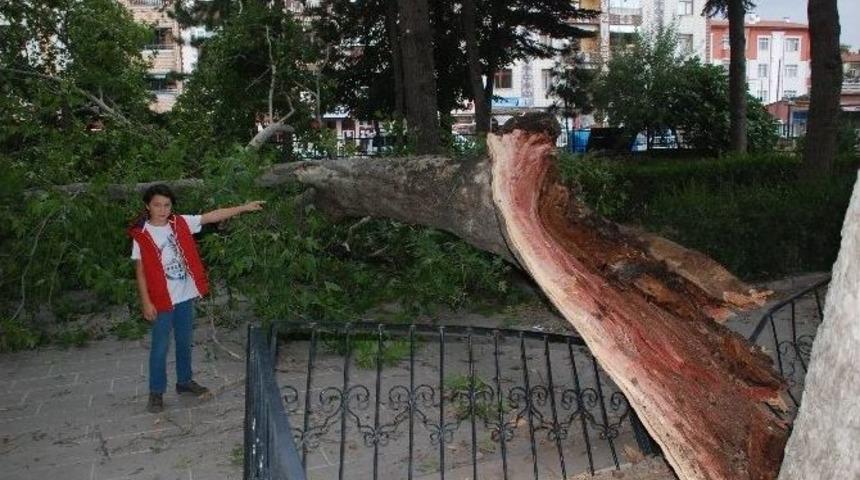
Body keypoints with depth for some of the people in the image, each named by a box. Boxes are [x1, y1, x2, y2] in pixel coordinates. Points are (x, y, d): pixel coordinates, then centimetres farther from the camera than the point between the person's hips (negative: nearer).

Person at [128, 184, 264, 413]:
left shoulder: (180, 223, 0)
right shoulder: (141, 235, -10)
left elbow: (212, 216, -2)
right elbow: (140, 271, -8)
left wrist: (244, 207, -6)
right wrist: (146, 302, -11)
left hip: (186, 295, 4)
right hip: (162, 299, -4)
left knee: (185, 342, 17)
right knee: (160, 347, 4)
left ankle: (184, 381, 34)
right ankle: (156, 392, 17)